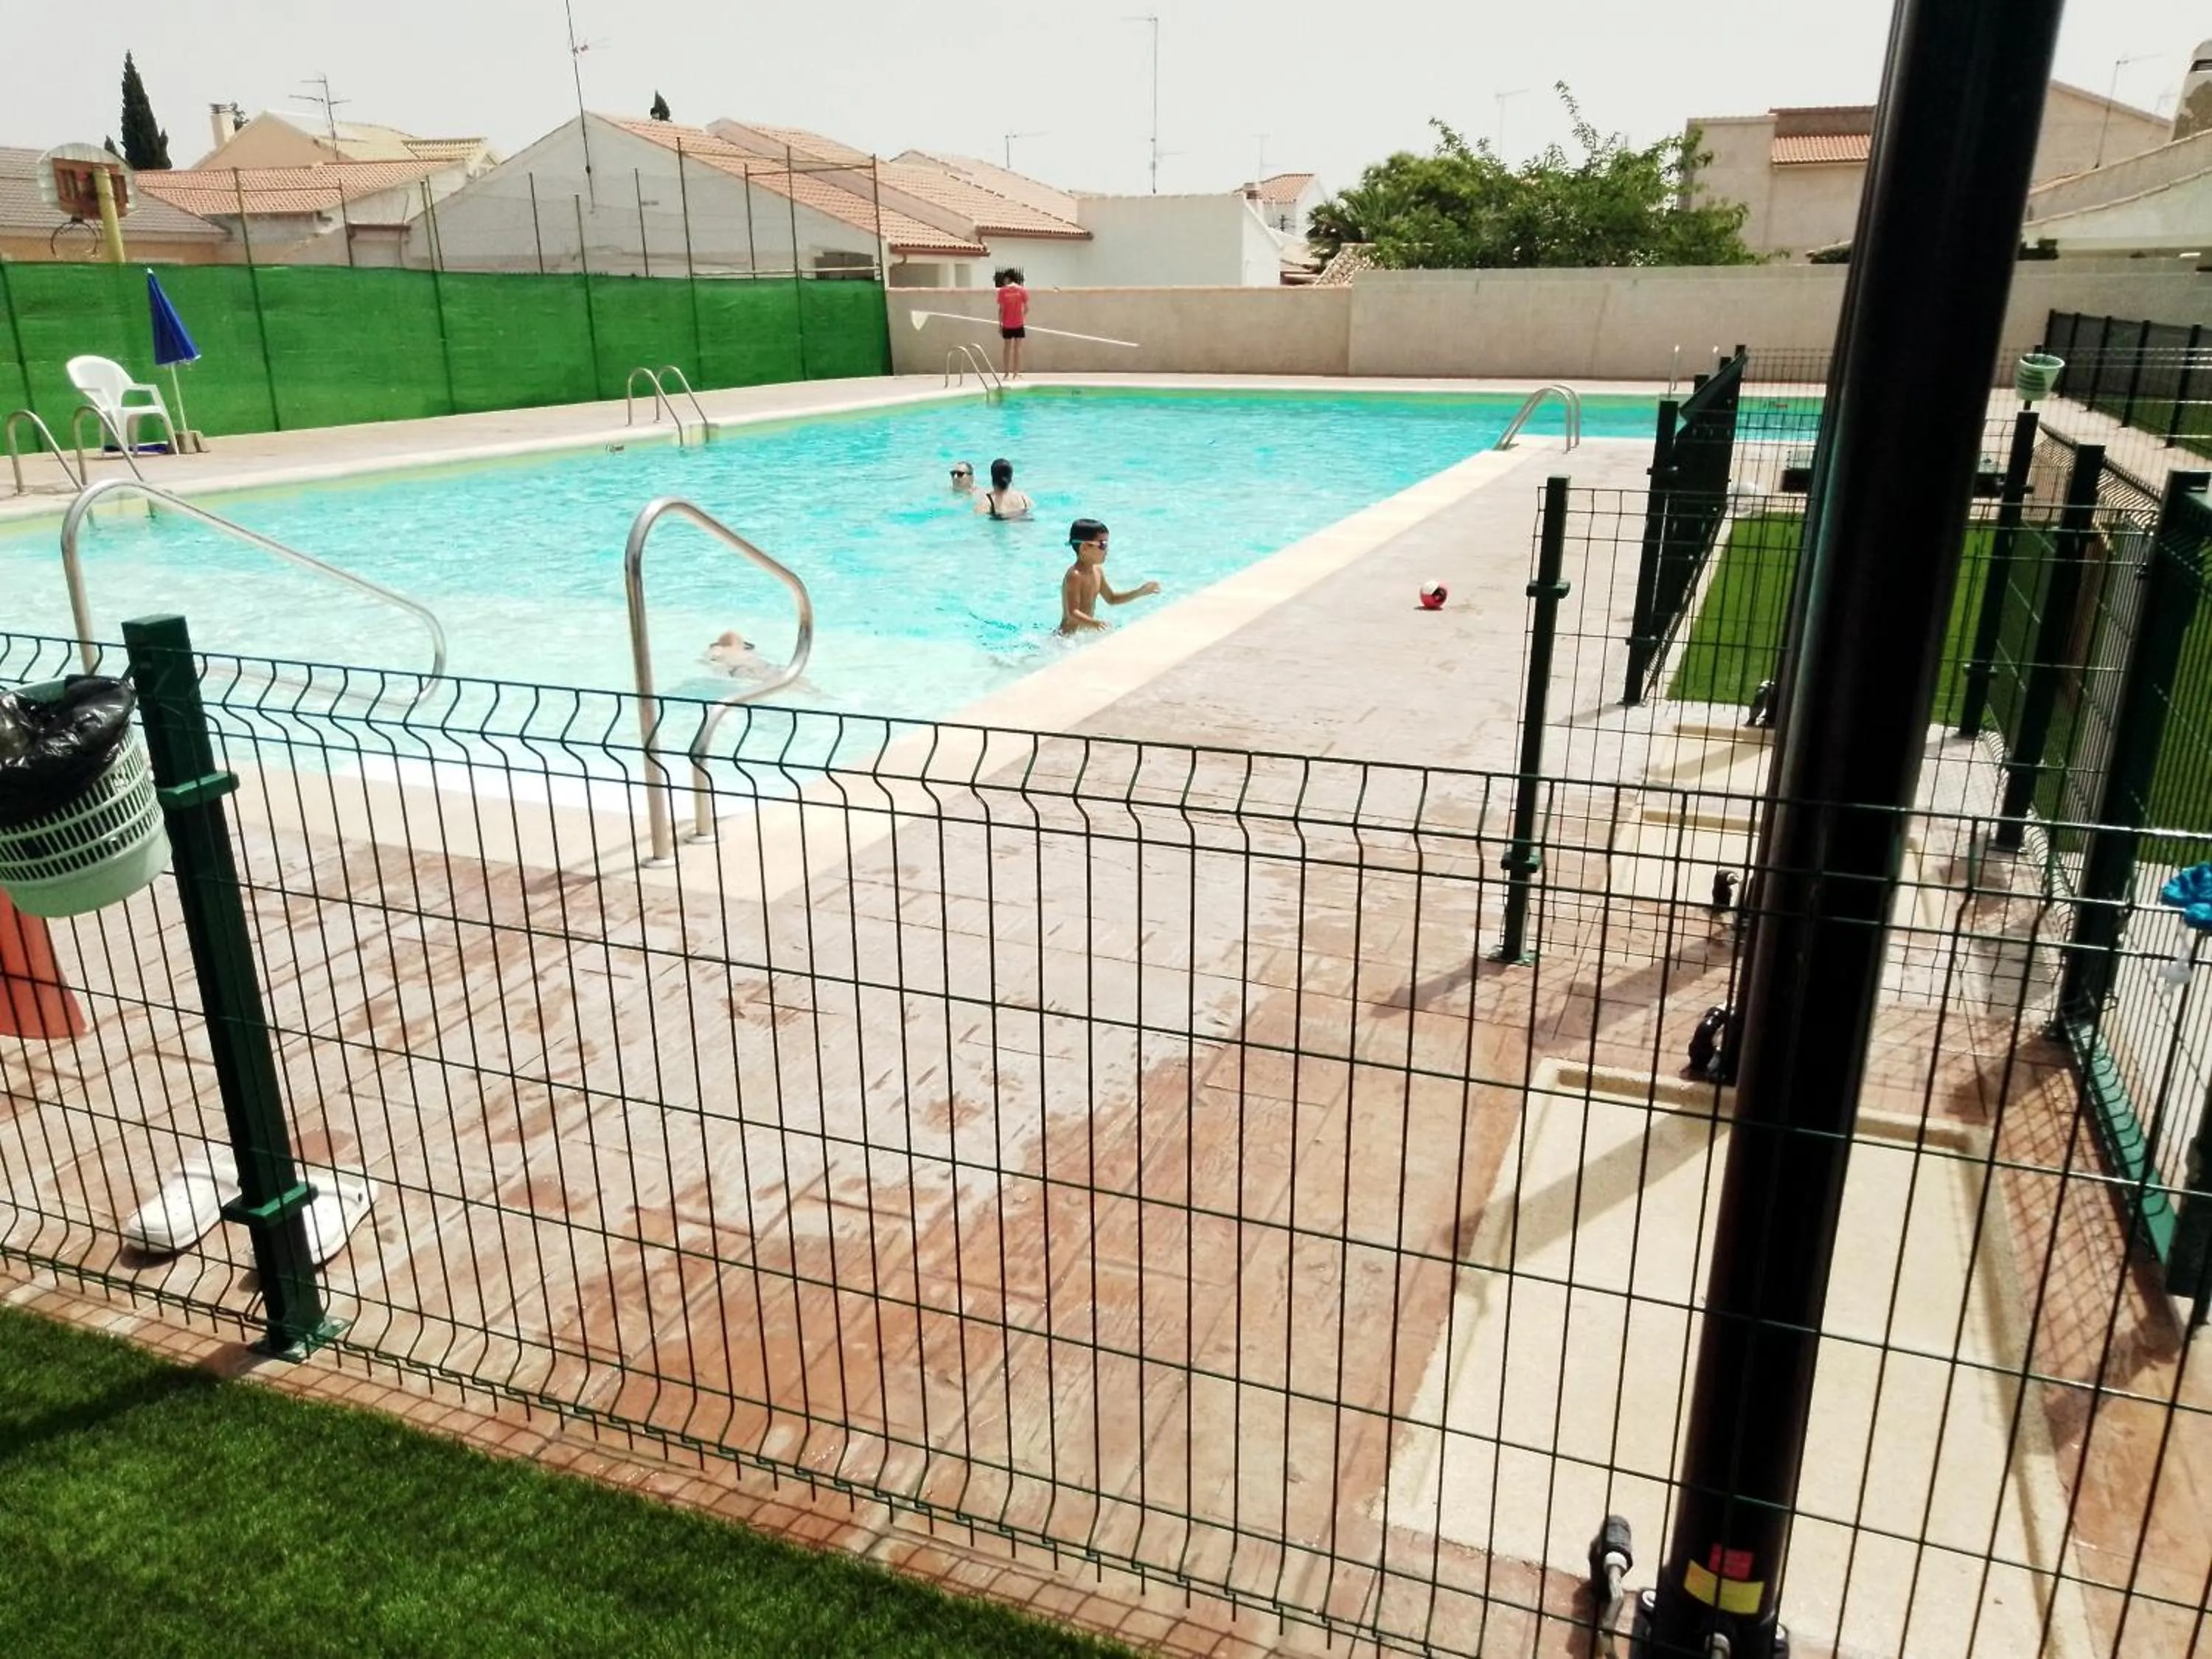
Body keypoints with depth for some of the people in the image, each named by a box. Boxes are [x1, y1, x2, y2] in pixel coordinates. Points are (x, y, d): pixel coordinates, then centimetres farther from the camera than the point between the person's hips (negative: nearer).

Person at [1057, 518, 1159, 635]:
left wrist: (1140, 592, 13)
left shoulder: (1097, 571, 7)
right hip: (1070, 636, -9)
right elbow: (1072, 613, -28)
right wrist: (1094, 623, -46)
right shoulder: (1075, 576, -20)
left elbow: (1111, 599, 21)